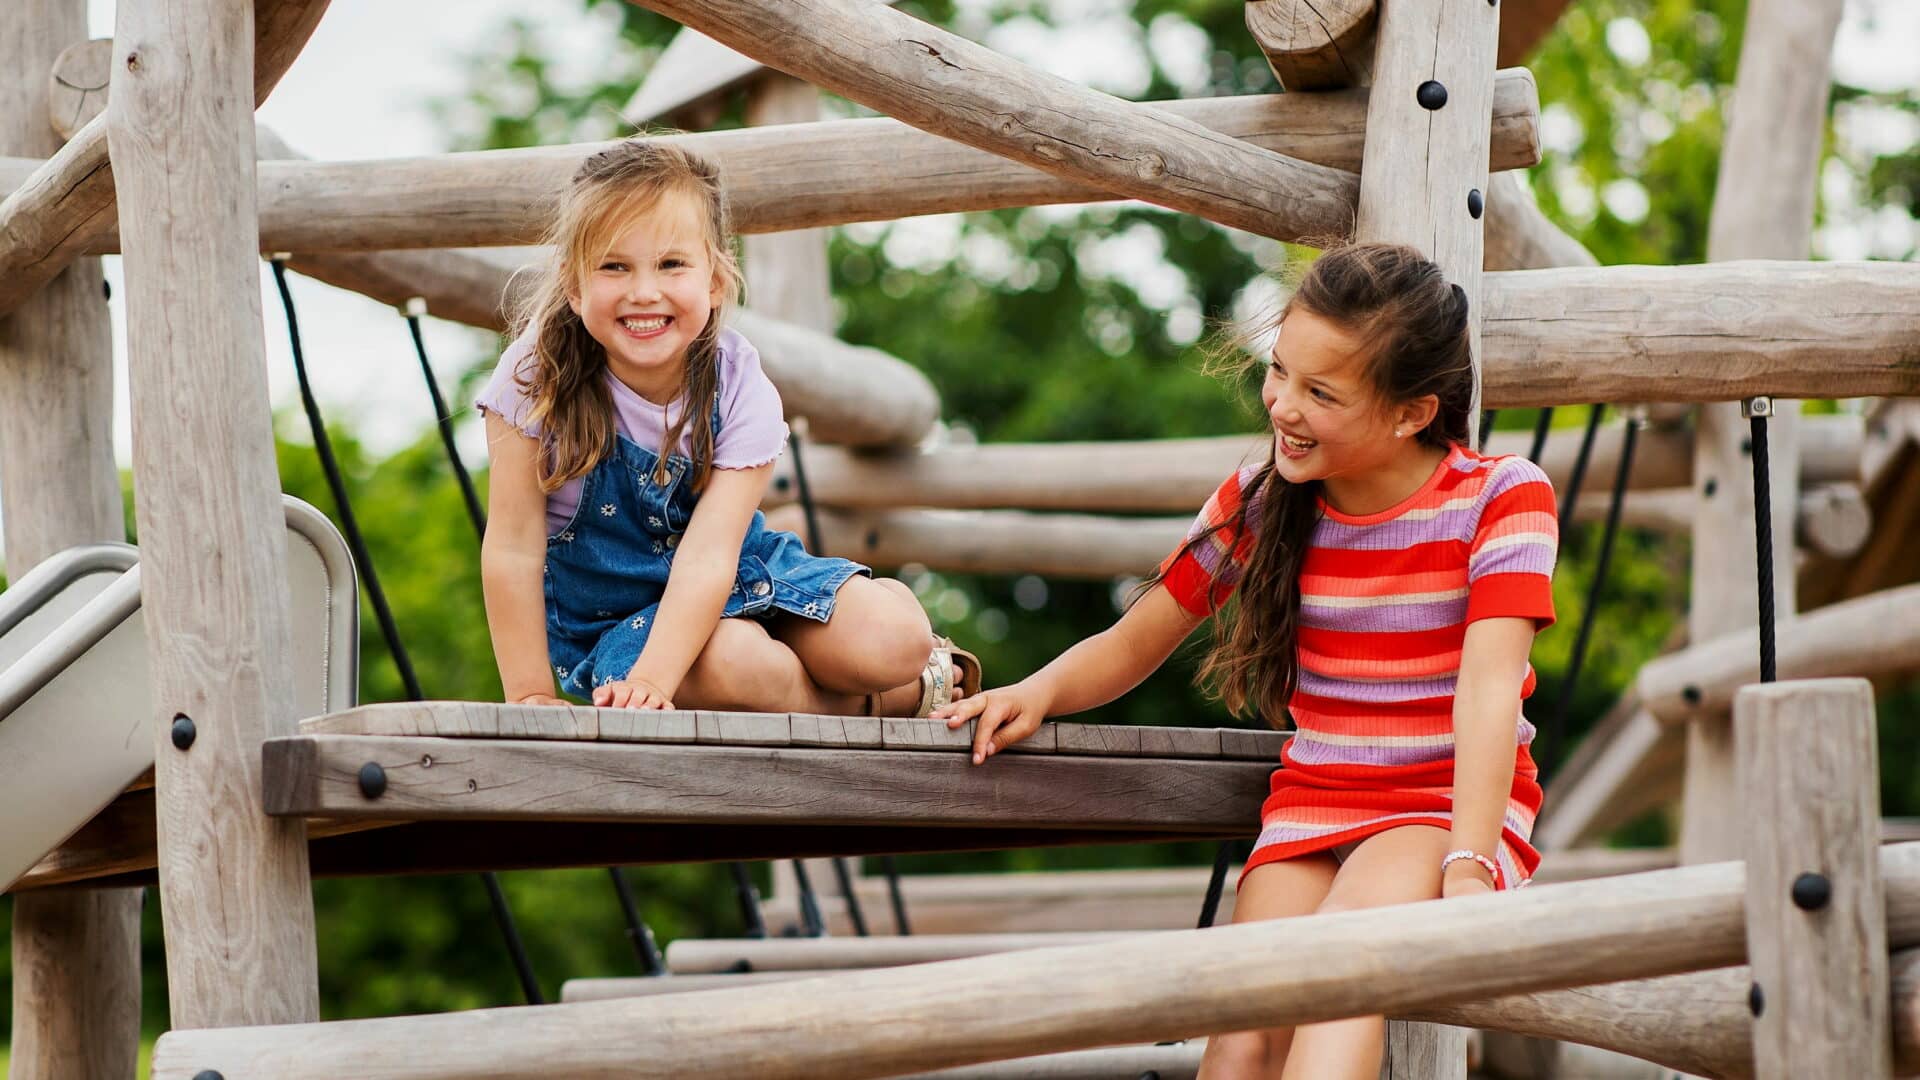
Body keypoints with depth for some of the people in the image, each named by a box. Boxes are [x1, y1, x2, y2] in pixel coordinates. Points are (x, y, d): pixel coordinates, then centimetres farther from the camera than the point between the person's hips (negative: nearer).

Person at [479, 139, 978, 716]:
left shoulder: (741, 391, -17)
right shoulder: (538, 376, -21)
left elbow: (707, 557, -26)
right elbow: (514, 549, -18)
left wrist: (651, 680, -40)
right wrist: (531, 696, -20)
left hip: (732, 581, 2)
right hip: (611, 616, -2)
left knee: (894, 641, -23)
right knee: (733, 662, -34)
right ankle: (885, 704, -5)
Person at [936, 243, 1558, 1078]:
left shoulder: (1501, 498, -7)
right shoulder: (1261, 501, 6)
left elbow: (1489, 688, -19)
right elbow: (1133, 644, 12)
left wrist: (1467, 863, -32)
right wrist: (1037, 692, -11)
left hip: (1455, 803, -4)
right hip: (1312, 799, 4)